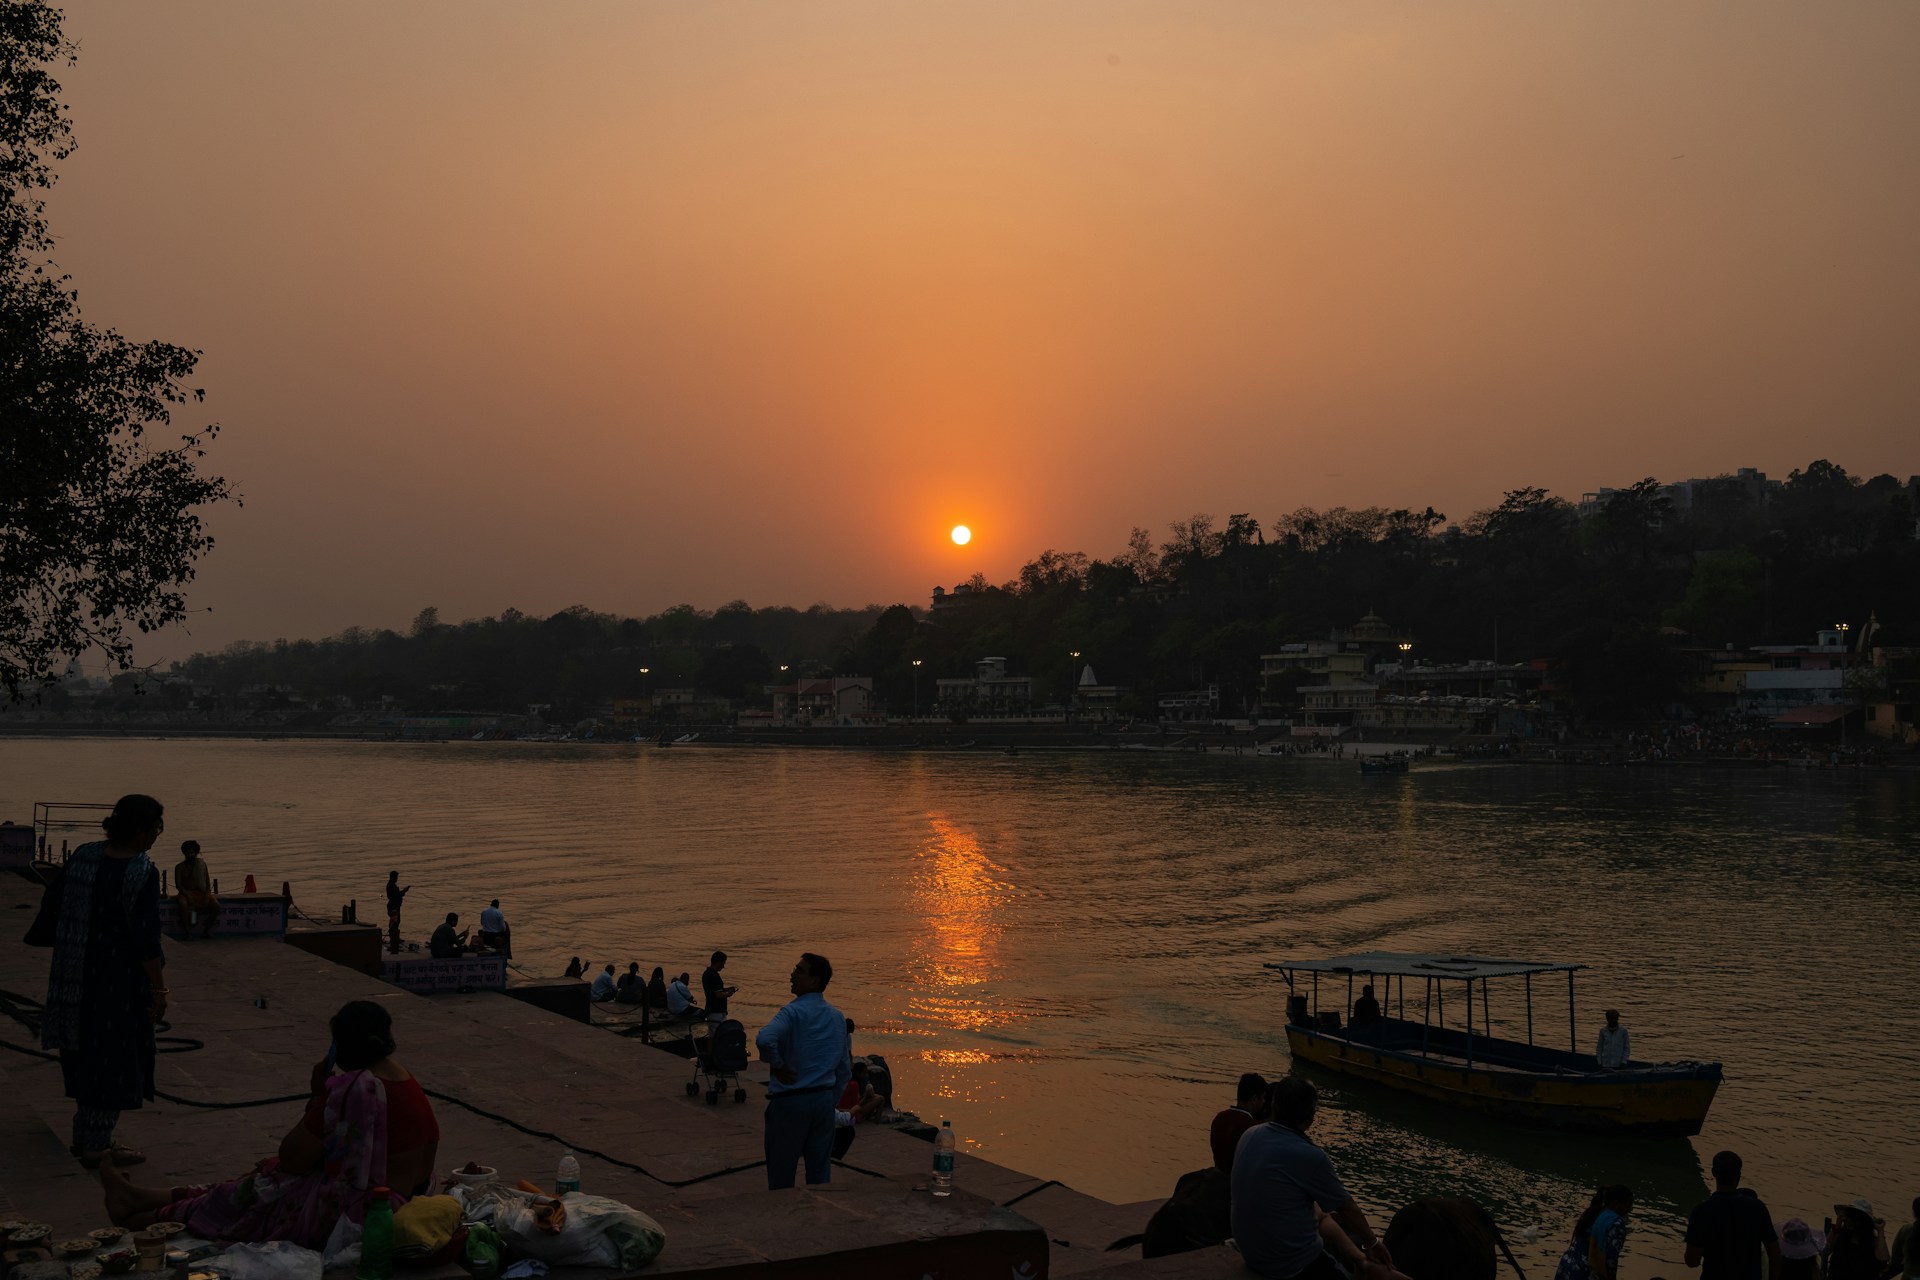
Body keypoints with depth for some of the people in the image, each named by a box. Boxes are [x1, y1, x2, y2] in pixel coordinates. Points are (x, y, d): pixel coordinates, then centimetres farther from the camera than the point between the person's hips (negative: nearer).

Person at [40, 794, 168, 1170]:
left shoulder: (83, 855, -2)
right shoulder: (142, 872, -22)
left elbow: (58, 905, 8)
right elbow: (147, 940, -20)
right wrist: (159, 990, -11)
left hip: (78, 976, 7)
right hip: (121, 979, -7)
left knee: (87, 1053, 20)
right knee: (116, 1058, 6)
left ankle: (87, 1136, 32)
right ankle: (95, 1146, 13)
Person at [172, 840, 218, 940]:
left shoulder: (202, 864, 8)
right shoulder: (179, 867, 1)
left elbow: (207, 881, 7)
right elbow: (178, 885, -5)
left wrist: (207, 895, -9)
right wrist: (187, 895, -21)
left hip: (201, 892, 2)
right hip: (185, 892, -2)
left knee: (216, 905, -24)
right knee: (183, 904, -38)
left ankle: (207, 930, -9)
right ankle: (186, 931, -28)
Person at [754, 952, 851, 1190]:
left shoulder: (793, 1012, -13)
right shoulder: (838, 1017, 8)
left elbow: (765, 1039, -33)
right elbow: (845, 1069, 14)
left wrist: (777, 1066, -16)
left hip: (789, 1101, -6)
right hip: (825, 1099, 6)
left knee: (781, 1175, 6)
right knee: (820, 1174, 12)